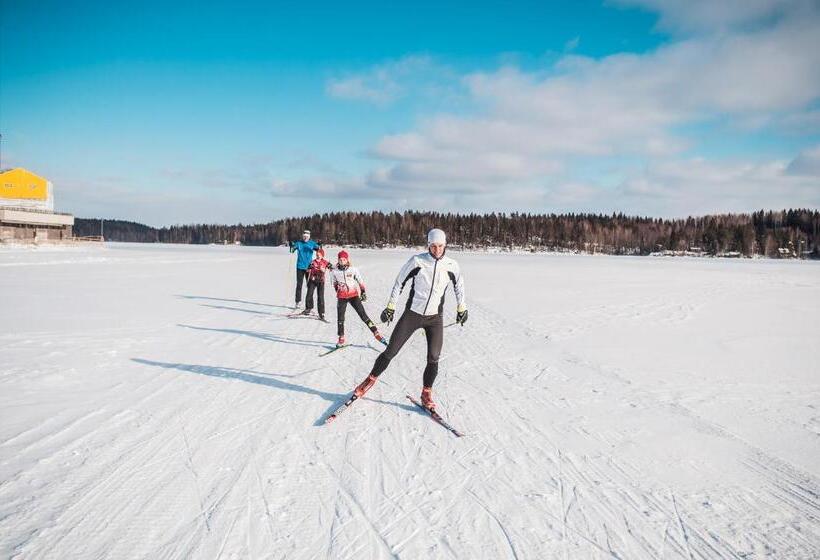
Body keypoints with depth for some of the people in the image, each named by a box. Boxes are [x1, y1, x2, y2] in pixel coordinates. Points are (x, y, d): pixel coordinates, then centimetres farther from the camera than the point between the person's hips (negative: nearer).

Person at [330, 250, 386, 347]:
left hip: (354, 295, -1)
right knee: (340, 318, -1)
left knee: (363, 315, -7)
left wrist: (363, 292, 4)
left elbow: (360, 281, 5)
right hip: (342, 297, 2)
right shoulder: (334, 271, -2)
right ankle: (341, 338, 12)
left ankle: (376, 333, -4)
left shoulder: (353, 269, -5)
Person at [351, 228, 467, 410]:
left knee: (433, 359, -5)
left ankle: (426, 394, 16)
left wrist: (462, 308, 20)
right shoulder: (417, 260, -11)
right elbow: (400, 282, -1)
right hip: (412, 314, -1)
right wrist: (390, 306, 1)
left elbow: (459, 286, 15)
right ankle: (371, 379, 24)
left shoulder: (451, 266, -5)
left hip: (435, 318, 1)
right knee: (390, 352, 2)